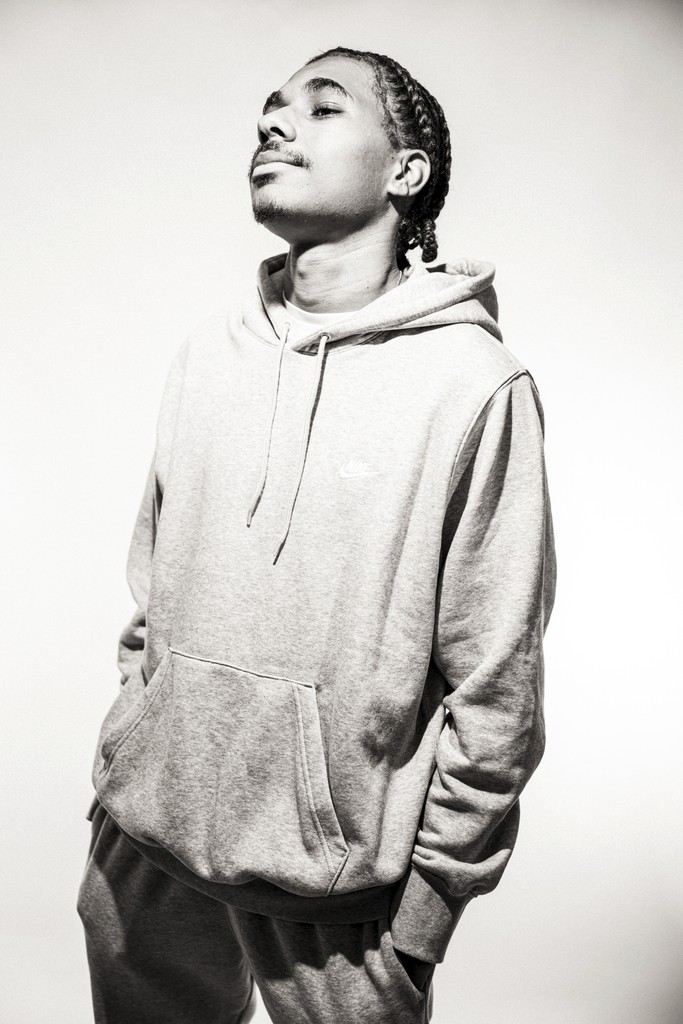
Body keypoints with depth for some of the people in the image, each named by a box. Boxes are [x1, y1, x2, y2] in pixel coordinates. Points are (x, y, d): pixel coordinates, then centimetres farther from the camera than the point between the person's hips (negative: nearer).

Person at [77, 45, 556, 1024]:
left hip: (338, 871, -4)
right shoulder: (207, 353, 3)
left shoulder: (476, 383, -14)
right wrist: (119, 770, 9)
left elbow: (494, 693, -11)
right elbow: (151, 592, 9)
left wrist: (426, 902, -6)